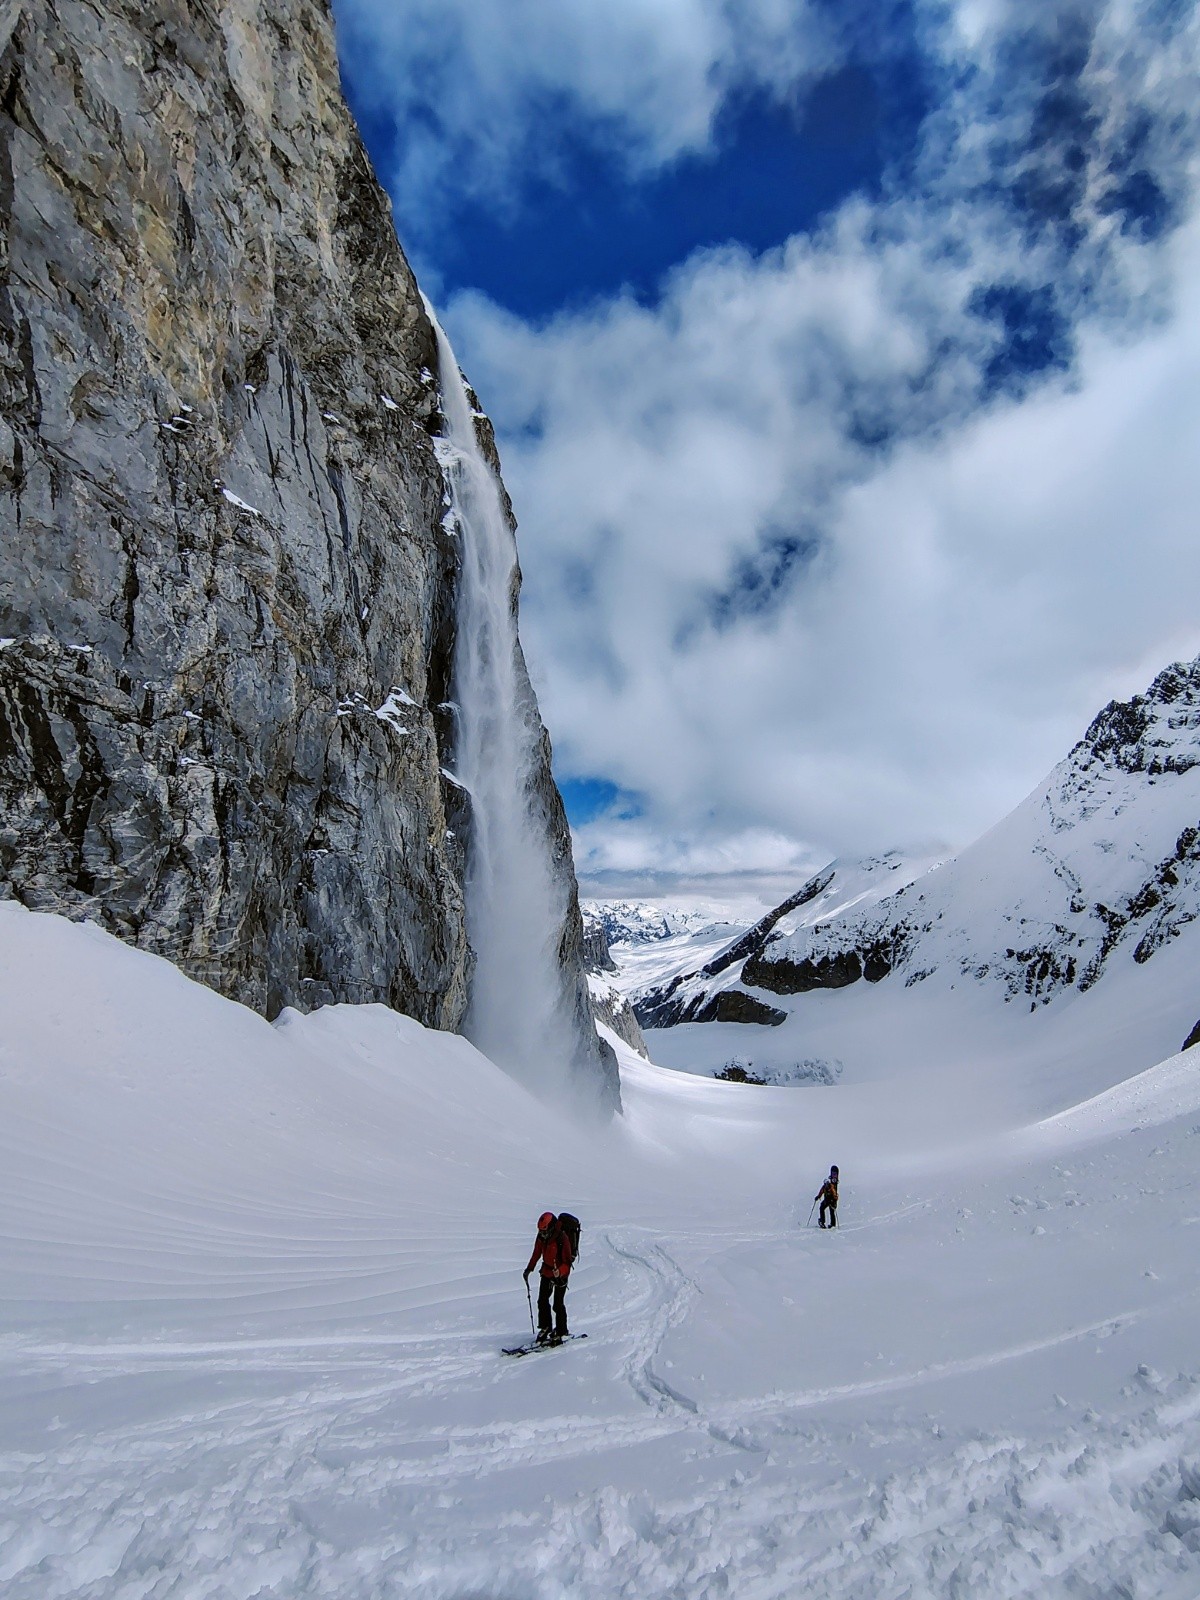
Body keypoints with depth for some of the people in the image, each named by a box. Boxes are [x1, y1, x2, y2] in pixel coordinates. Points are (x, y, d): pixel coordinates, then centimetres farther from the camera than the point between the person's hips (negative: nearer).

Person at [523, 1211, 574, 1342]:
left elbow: (567, 1261, -22)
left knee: (558, 1304, -3)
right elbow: (536, 1254, 9)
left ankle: (561, 1332, 12)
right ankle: (545, 1327, 28)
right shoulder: (541, 1236, -7)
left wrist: (558, 1274, -34)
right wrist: (529, 1269, 2)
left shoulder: (562, 1238, -26)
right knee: (542, 1301, 10)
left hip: (561, 1274, -6)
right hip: (547, 1272, 6)